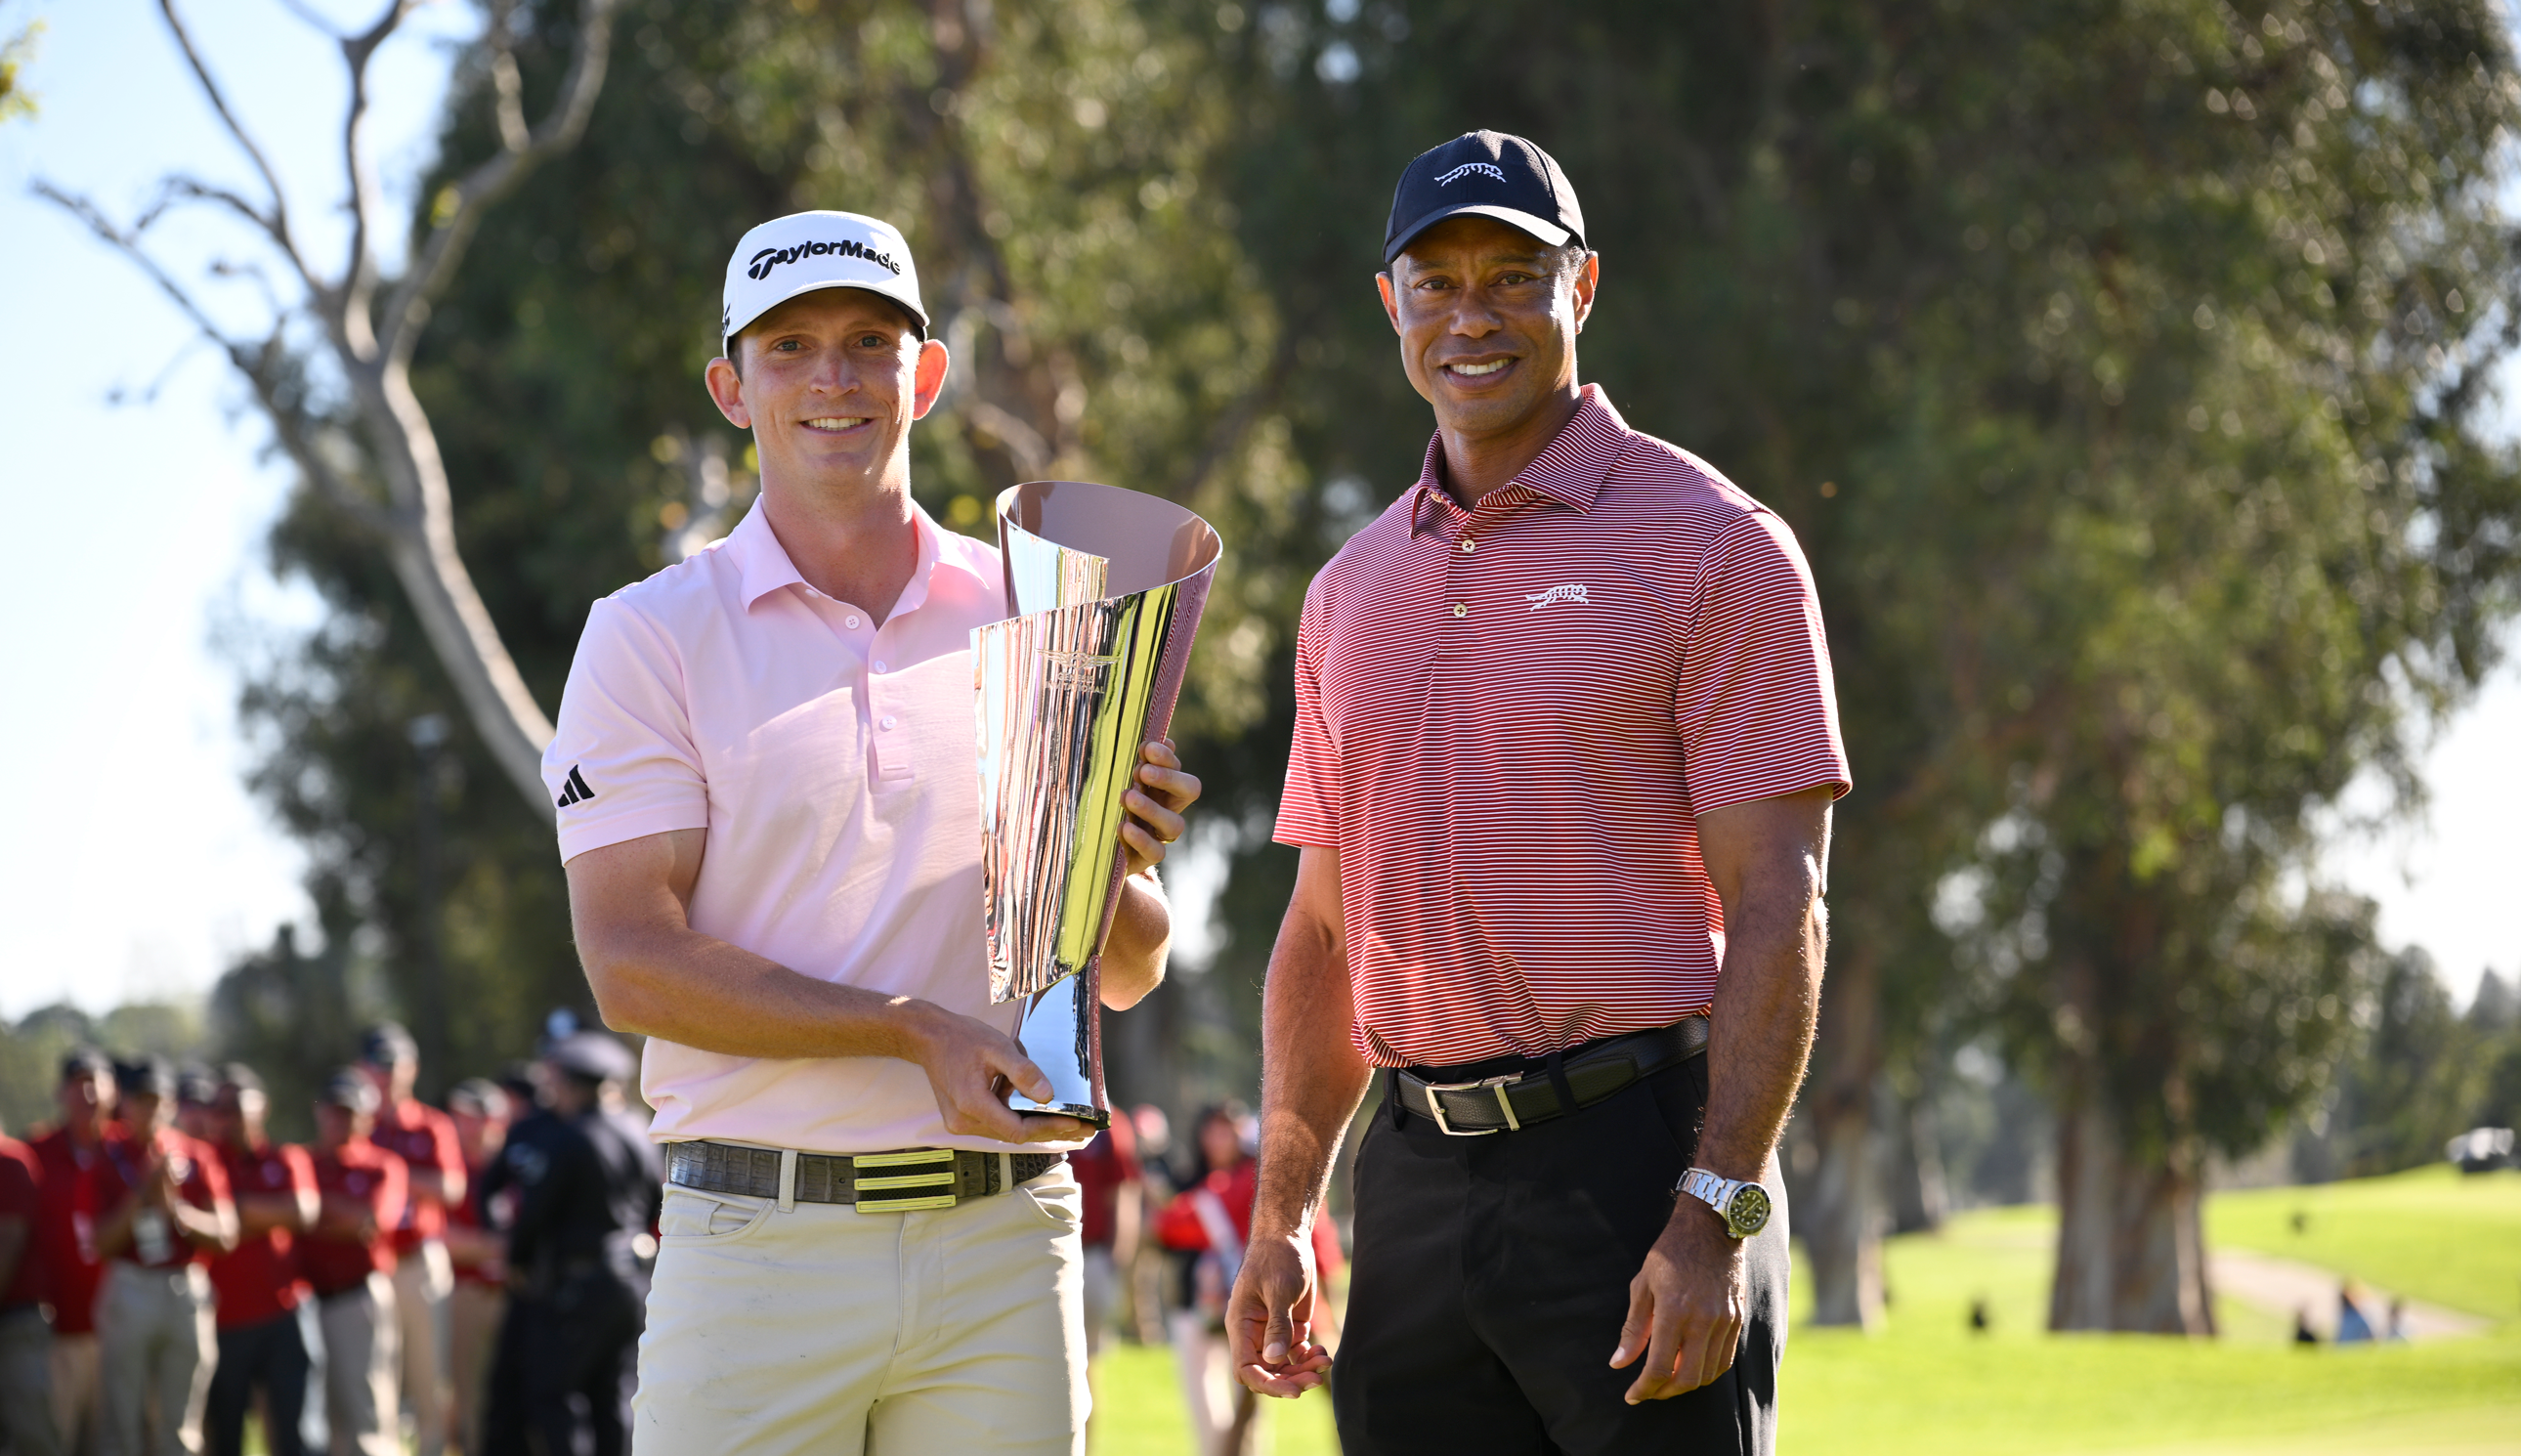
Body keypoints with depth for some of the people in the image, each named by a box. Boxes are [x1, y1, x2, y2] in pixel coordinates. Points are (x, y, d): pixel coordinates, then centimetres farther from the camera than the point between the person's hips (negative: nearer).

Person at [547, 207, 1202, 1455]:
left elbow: (1127, 977, 14)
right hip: (758, 1247, -2)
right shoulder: (650, 636, 3)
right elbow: (632, 964, -7)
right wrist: (914, 1029, -16)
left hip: (1005, 1253, 3)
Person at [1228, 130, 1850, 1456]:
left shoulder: (1708, 543, -3)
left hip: (1636, 1152, -6)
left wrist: (1714, 1219, -17)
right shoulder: (1354, 589, 16)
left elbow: (1773, 906, -9)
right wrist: (1280, 1216, 11)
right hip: (1416, 1183, 6)